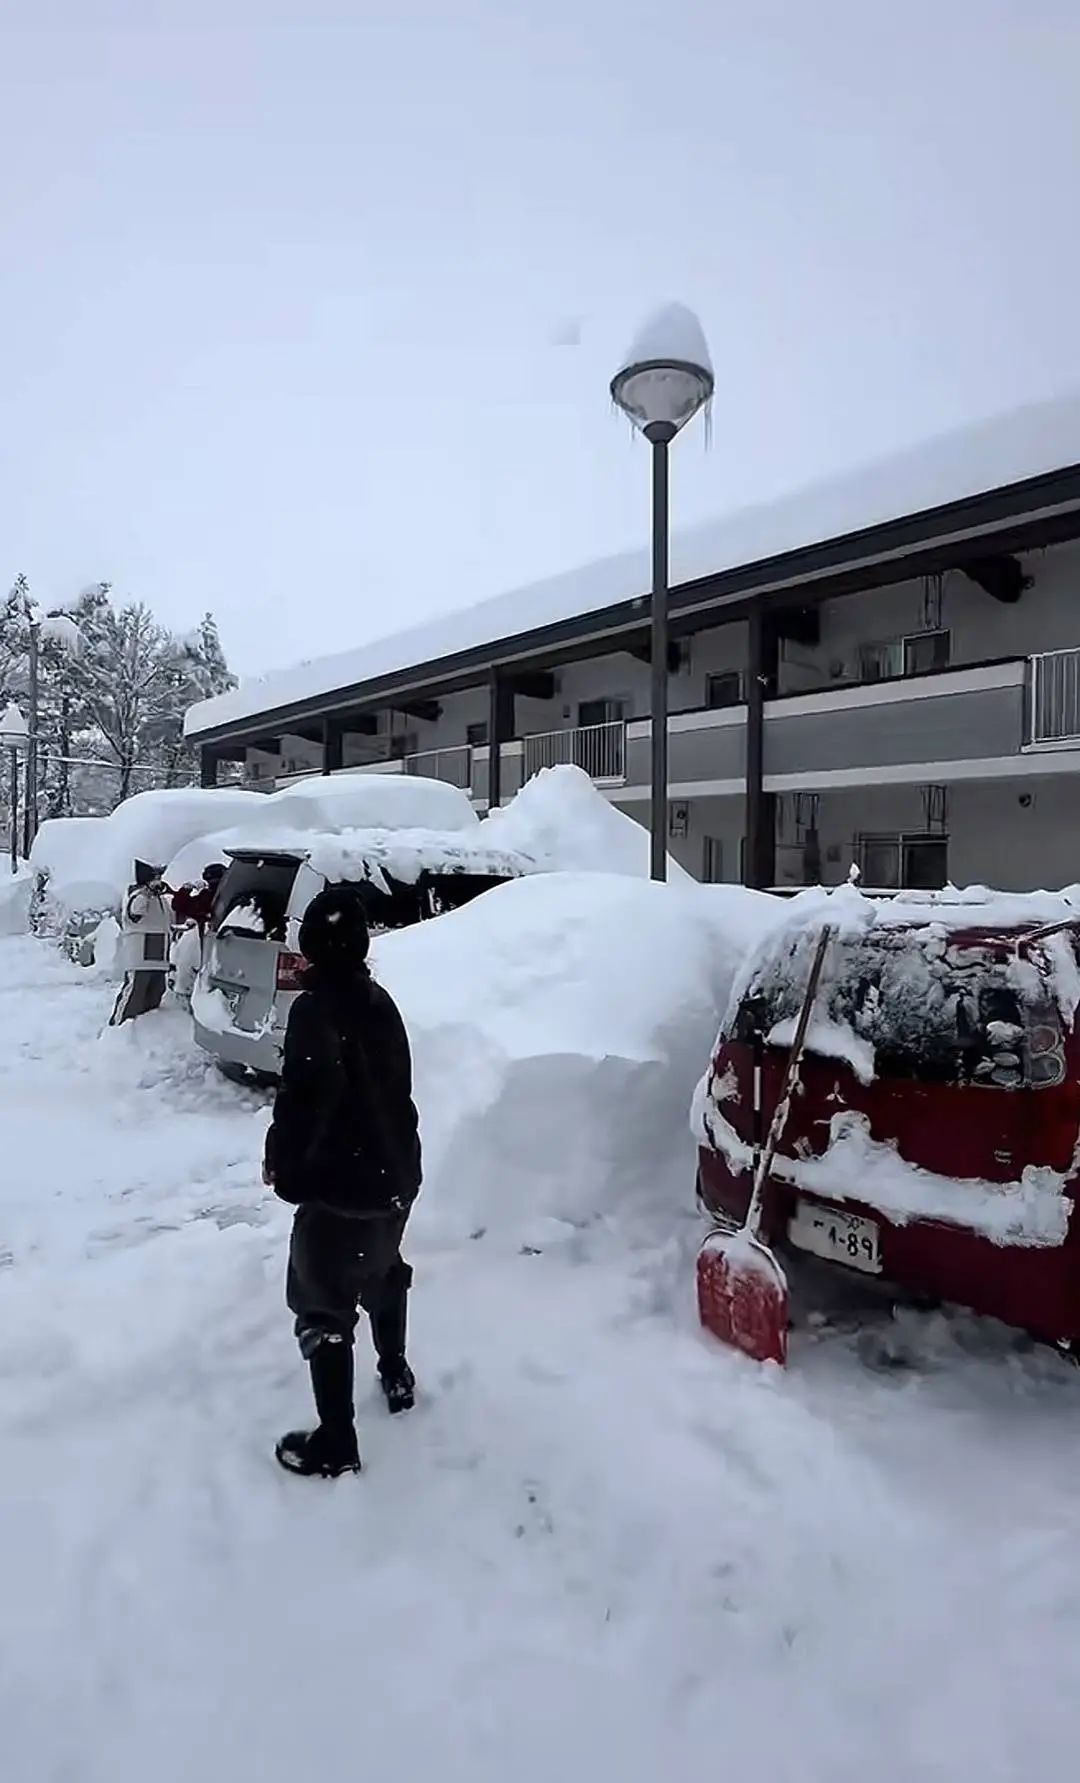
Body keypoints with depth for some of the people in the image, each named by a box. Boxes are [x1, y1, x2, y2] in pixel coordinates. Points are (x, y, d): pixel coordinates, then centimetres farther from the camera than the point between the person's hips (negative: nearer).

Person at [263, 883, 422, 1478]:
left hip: (341, 1185, -8)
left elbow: (305, 1097, -26)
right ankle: (396, 1376, 48)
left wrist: (281, 1160, -10)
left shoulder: (315, 1008, -20)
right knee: (382, 1273, 29)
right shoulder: (379, 1001, 3)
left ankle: (336, 1445, 15)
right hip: (397, 1173, 8)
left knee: (322, 1306, 6)